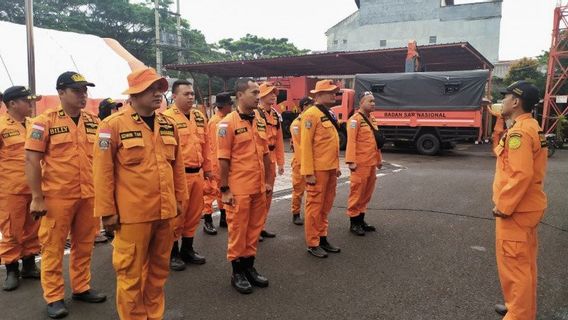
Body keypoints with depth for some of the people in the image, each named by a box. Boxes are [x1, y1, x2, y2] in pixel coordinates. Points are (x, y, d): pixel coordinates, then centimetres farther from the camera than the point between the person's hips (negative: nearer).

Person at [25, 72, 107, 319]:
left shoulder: (94, 122, 7)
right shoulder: (45, 121, -6)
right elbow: (31, 161, -7)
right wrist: (37, 197, -11)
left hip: (90, 195, 4)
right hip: (57, 196, -4)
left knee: (84, 245, 14)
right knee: (53, 247, 6)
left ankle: (81, 288, 30)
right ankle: (54, 298, 19)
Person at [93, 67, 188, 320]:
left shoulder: (168, 124, 7)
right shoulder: (114, 125, -10)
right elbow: (103, 171, -9)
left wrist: (179, 198, 14)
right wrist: (107, 211, -8)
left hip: (165, 211, 6)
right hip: (133, 213, -5)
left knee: (159, 269, 18)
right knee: (131, 273, 8)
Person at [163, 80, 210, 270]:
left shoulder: (200, 117, 12)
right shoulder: (167, 118, -10)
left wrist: (207, 167, 17)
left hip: (197, 173, 7)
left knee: (194, 214, 15)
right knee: (176, 215, 3)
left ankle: (187, 249, 30)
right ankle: (173, 253, 19)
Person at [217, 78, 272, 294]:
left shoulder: (260, 122, 9)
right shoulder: (228, 123, -11)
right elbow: (223, 159, -12)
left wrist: (267, 181, 13)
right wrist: (225, 189, -12)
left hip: (259, 188, 6)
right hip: (239, 189, -6)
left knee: (254, 228, 14)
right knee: (238, 230, 6)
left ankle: (249, 267, 29)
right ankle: (237, 272, 20)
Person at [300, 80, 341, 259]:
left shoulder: (328, 114, 16)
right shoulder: (312, 114, -13)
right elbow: (306, 145, -17)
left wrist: (336, 166, 18)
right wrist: (309, 173, -20)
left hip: (330, 169, 9)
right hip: (318, 170, -9)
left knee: (326, 206, 16)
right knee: (315, 206, 0)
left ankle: (322, 238, 28)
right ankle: (312, 244, 11)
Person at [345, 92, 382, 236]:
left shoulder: (372, 119, 16)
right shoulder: (355, 119, -11)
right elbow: (351, 141, -18)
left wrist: (379, 159, 20)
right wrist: (351, 161, -23)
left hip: (371, 163, 9)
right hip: (360, 164, -9)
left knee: (367, 193, 14)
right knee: (357, 193, -1)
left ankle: (361, 220, 25)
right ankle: (354, 222, 9)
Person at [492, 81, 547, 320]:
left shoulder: (519, 131, -20)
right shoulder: (531, 127, 11)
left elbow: (521, 174, -27)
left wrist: (503, 206, -20)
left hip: (515, 210, -10)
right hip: (527, 207, 10)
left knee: (513, 265, 0)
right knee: (524, 262, 20)